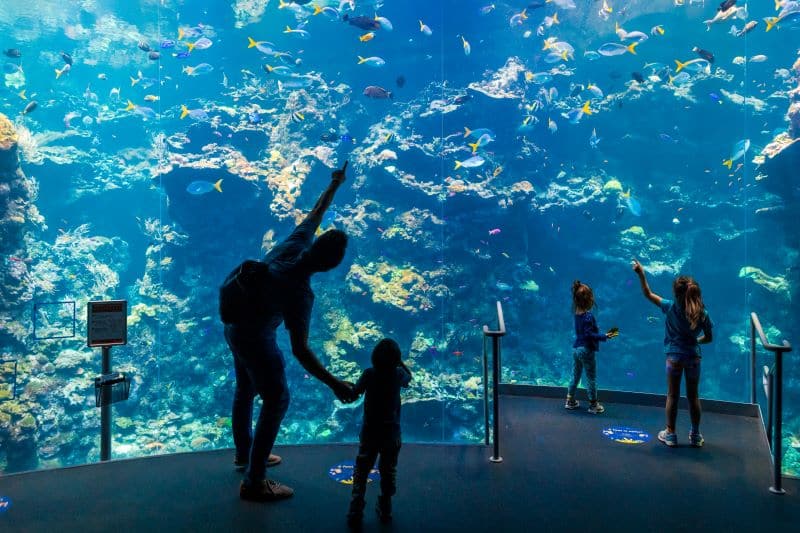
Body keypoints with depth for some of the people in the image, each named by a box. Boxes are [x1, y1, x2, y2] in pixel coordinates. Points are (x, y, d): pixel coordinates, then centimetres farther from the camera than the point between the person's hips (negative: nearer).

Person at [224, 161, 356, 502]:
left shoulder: (295, 244, -16)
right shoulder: (300, 293, -33)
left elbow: (315, 214, 3)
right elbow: (300, 351, -33)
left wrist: (334, 185, 17)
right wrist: (335, 385, -32)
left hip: (234, 327, 9)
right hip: (256, 340, -9)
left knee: (245, 389, 24)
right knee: (277, 400, 3)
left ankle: (244, 452, 46)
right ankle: (254, 483, 10)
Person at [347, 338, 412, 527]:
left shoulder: (369, 374, -17)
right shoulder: (399, 375, -12)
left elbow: (355, 393, -5)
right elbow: (409, 378, 11)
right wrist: (398, 360, 12)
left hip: (369, 433, -1)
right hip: (391, 434, 1)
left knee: (361, 473, 12)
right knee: (388, 472, 19)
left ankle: (355, 513, 11)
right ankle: (385, 510, 28)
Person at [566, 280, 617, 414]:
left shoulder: (577, 313, 1)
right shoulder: (588, 316, -21)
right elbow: (590, 335, -23)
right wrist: (605, 336, -23)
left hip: (576, 348, 7)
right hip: (586, 350, -7)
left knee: (575, 376, 18)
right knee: (591, 378, 7)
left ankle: (570, 401, 26)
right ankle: (593, 405, 16)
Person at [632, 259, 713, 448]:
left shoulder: (671, 307, -13)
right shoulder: (702, 314, -8)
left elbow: (648, 294, -4)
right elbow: (708, 338, 2)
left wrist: (641, 274, 1)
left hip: (674, 357, -1)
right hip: (693, 357, 1)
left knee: (672, 396, 11)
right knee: (693, 396, 14)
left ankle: (670, 434, 19)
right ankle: (695, 436, 24)